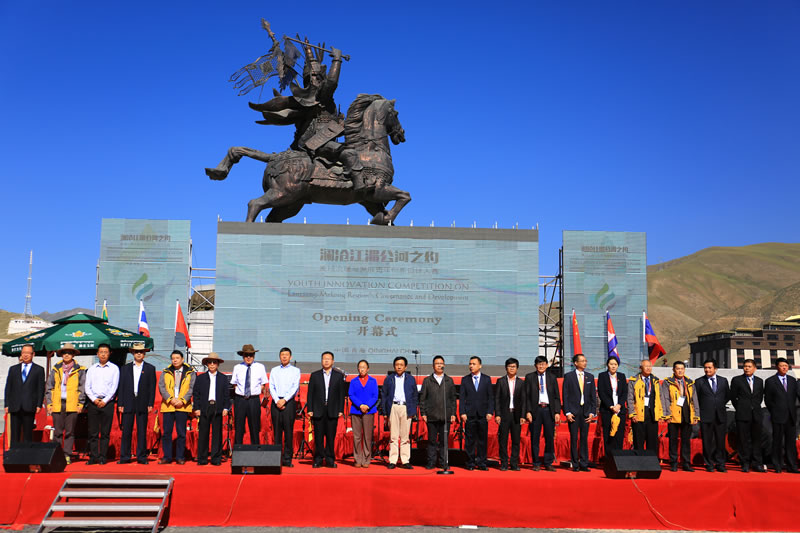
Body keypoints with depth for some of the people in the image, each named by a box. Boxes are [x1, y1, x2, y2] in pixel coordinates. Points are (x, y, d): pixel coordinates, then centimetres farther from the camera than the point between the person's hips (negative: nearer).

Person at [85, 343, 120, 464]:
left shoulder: (114, 368, 7)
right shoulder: (91, 369, 14)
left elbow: (114, 387, 0)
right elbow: (87, 387, 8)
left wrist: (104, 401, -9)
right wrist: (94, 399, -7)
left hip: (107, 403, -2)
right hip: (93, 403, 2)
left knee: (105, 432, -1)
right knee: (93, 432, 0)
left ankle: (102, 457, 2)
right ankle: (93, 457, 4)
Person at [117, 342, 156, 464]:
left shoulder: (150, 368, 8)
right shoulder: (125, 368, 12)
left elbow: (152, 387, 4)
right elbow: (121, 387, 8)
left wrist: (150, 404, -4)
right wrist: (120, 404, 0)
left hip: (143, 404, -1)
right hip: (128, 404, 1)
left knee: (142, 431, 1)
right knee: (126, 431, 1)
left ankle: (141, 457, 6)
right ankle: (124, 457, 6)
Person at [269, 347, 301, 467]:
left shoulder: (295, 370, 7)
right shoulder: (274, 370, 14)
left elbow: (295, 387, -4)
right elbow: (271, 387, 6)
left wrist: (284, 400, -14)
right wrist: (277, 401, -9)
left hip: (289, 402, -2)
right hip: (276, 402, 2)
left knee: (288, 431, -4)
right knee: (276, 431, 2)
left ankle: (287, 459, -2)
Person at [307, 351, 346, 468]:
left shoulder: (339, 376, 8)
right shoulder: (314, 375, 9)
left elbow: (341, 394, 6)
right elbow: (310, 393, 6)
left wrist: (341, 410, -1)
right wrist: (310, 409, -1)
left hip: (333, 411, 0)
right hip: (318, 411, 0)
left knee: (331, 437, 2)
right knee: (318, 437, 2)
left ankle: (330, 459, 9)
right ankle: (318, 459, 9)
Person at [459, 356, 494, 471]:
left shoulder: (487, 379, 8)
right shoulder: (465, 379, 7)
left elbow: (490, 397, 7)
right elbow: (462, 398, 5)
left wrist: (490, 412, -3)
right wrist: (462, 413, -5)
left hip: (483, 414, 0)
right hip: (469, 414, 0)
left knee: (483, 440, 2)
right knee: (470, 440, 1)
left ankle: (481, 463, 9)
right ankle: (470, 463, 9)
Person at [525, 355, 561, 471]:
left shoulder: (552, 377, 10)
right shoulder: (529, 377, 6)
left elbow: (557, 396, 9)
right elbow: (527, 396, 3)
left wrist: (557, 412, 0)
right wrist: (528, 411, -6)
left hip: (549, 410, 1)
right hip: (535, 410, -1)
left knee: (550, 438, 1)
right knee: (535, 438, 2)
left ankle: (548, 463, 11)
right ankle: (536, 464, 11)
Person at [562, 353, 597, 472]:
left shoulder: (590, 377, 11)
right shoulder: (568, 376, 1)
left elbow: (593, 396, 11)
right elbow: (565, 395, -1)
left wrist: (592, 412, 2)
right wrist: (567, 412, -8)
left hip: (586, 412, 3)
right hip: (573, 412, -3)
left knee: (584, 438, 3)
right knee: (574, 438, 0)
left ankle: (584, 464, 9)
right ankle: (575, 465, 6)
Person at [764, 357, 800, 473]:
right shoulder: (770, 381, -1)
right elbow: (767, 399, 2)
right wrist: (773, 412, 2)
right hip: (778, 416, -3)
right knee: (777, 442, 1)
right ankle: (778, 467, 6)